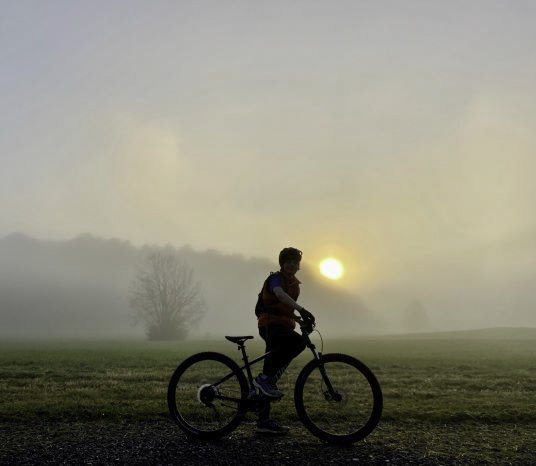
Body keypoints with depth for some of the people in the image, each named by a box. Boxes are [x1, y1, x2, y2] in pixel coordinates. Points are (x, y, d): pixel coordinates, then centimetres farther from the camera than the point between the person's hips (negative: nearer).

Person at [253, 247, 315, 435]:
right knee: (298, 342, -35)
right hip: (270, 326, -9)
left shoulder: (294, 283, 20)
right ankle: (264, 377, -24)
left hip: (282, 327, 9)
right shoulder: (275, 278, -7)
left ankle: (264, 422, 10)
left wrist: (299, 318, 14)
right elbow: (280, 294, -31)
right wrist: (301, 309, -42)